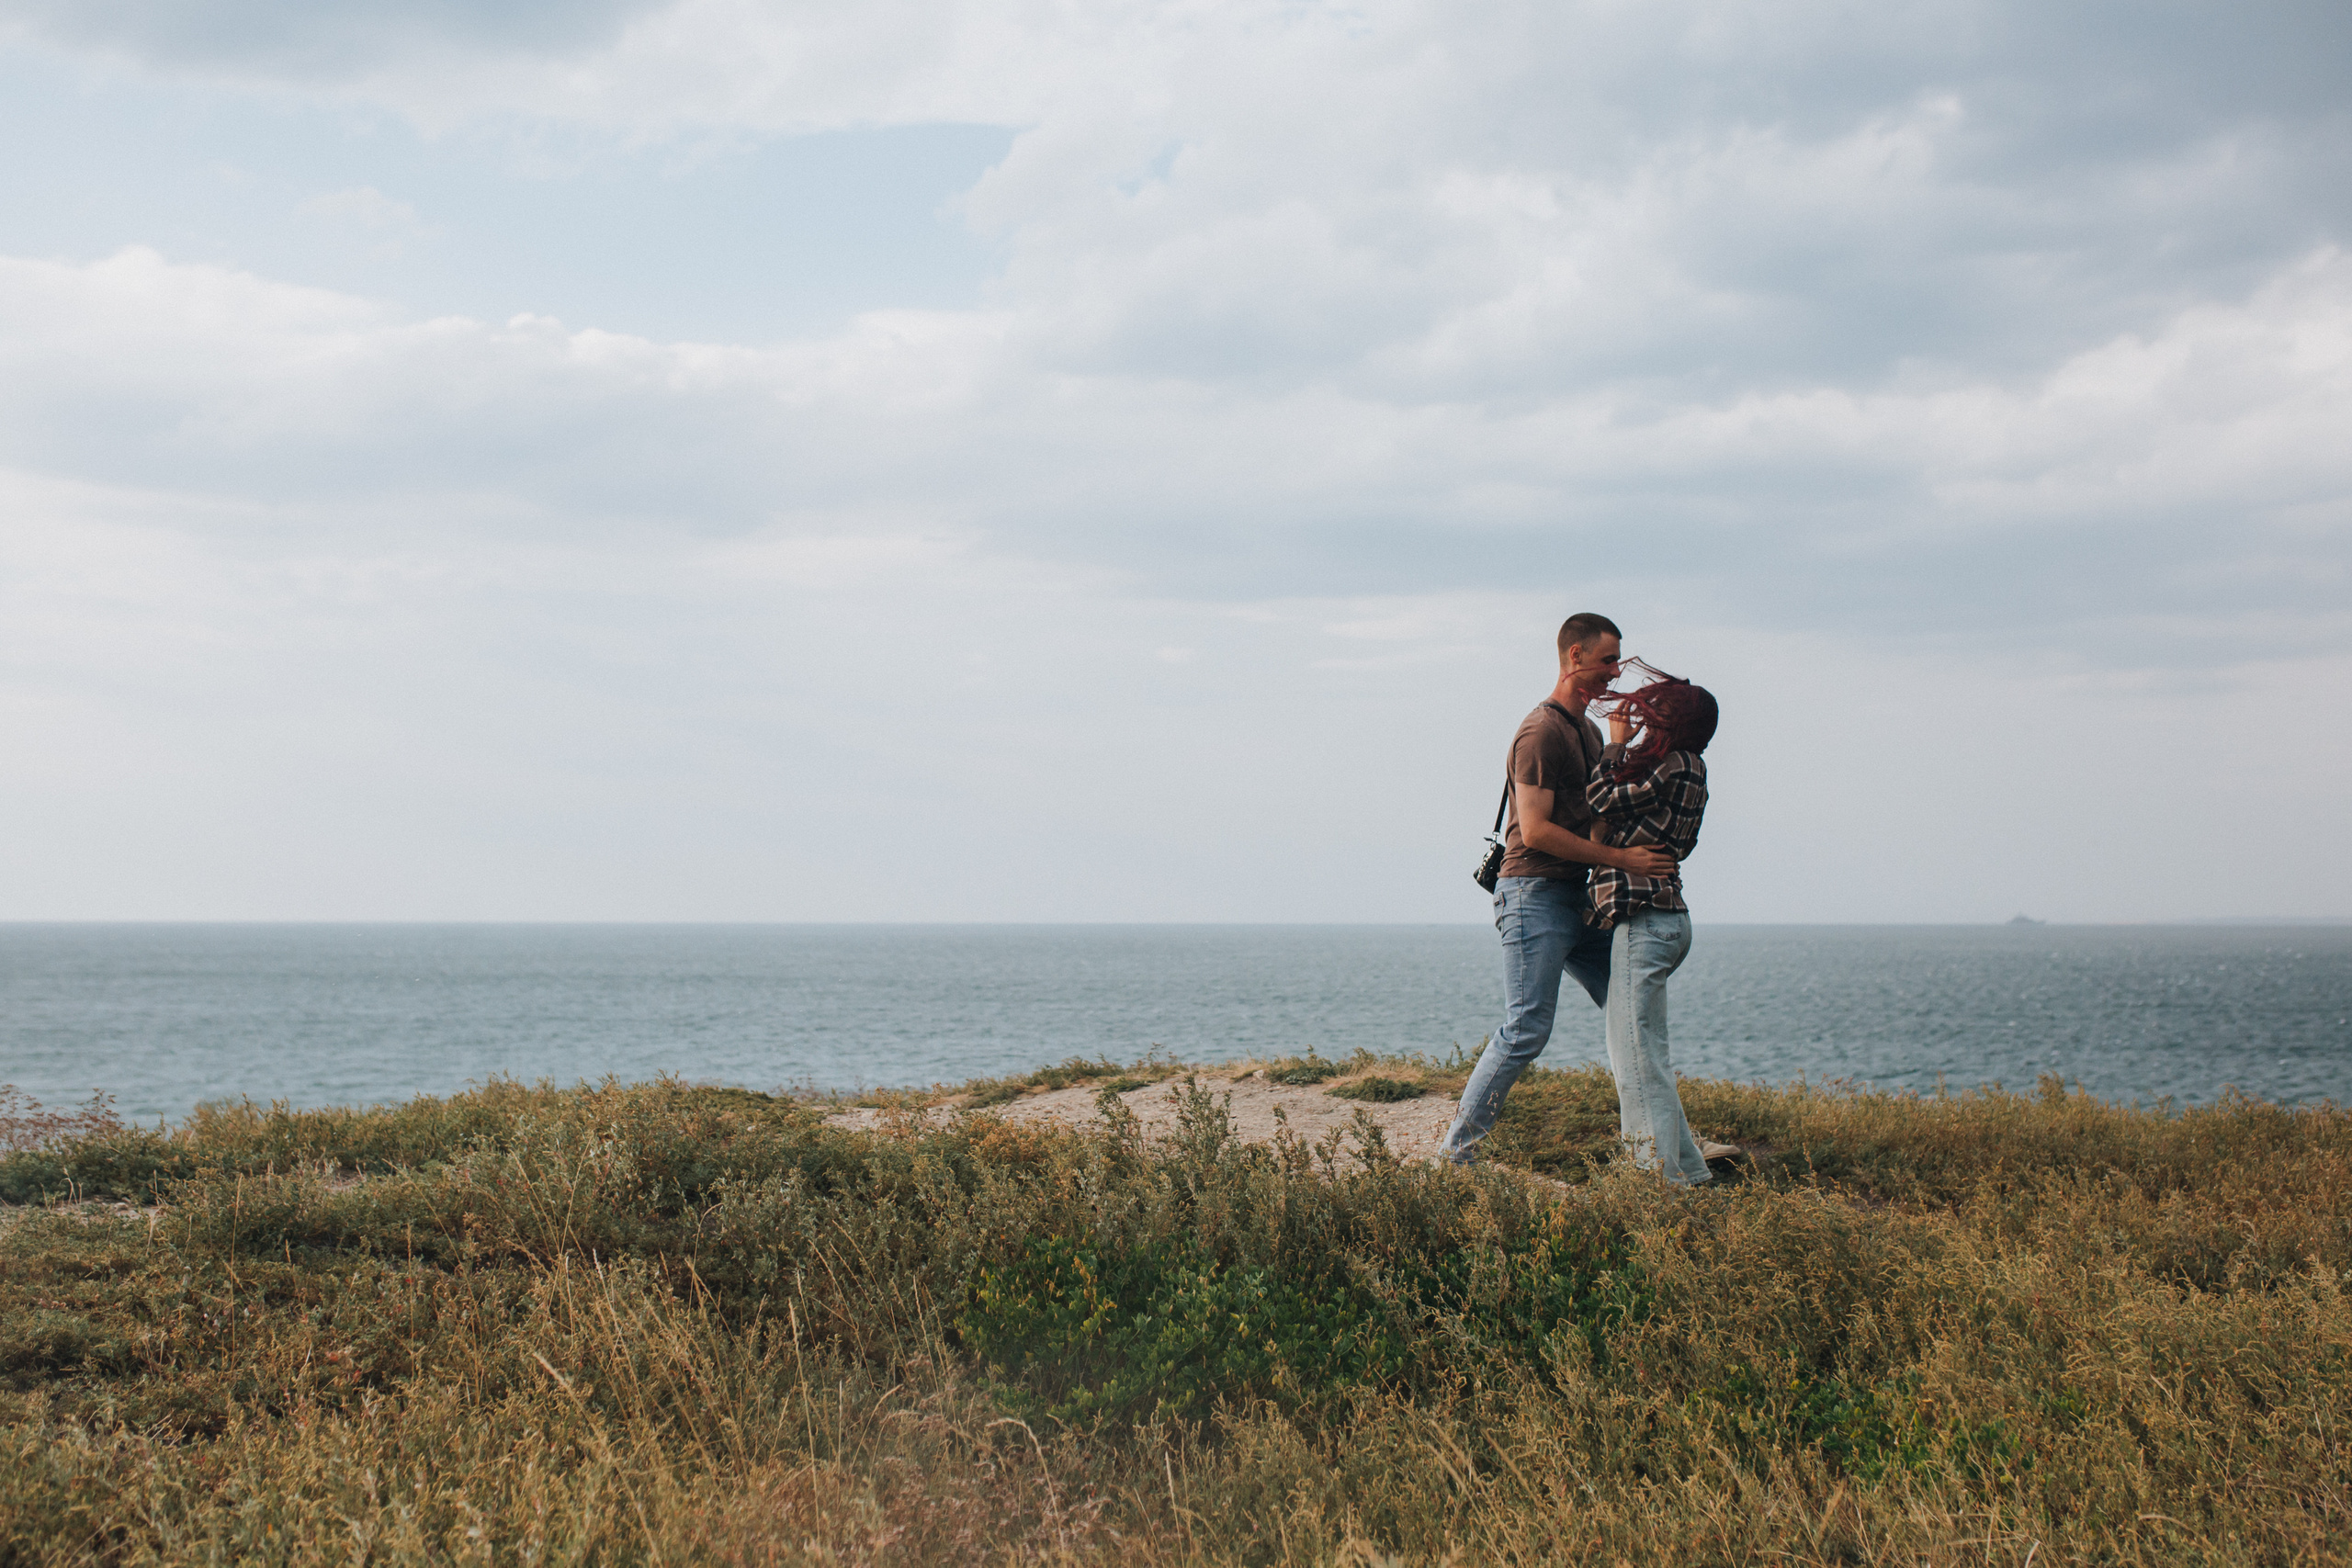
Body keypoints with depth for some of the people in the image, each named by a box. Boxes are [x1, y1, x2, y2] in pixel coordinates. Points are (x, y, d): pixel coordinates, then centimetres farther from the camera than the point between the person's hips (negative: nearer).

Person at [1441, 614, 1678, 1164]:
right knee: (1527, 1031, -12)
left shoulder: (1589, 731, 19)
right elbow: (1535, 831, -19)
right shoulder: (1541, 732, -12)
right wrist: (1621, 858, -19)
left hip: (1581, 899, 9)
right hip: (1536, 895, -9)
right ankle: (1456, 1150, -4)